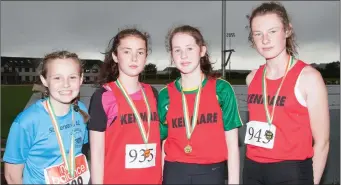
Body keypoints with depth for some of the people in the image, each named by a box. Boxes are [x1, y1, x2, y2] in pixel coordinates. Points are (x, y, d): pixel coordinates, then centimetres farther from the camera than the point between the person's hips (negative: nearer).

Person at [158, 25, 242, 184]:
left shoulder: (221, 89, -3)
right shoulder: (165, 95, 1)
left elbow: (232, 143, -1)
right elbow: (160, 142, 5)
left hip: (211, 171, -1)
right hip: (174, 172, 1)